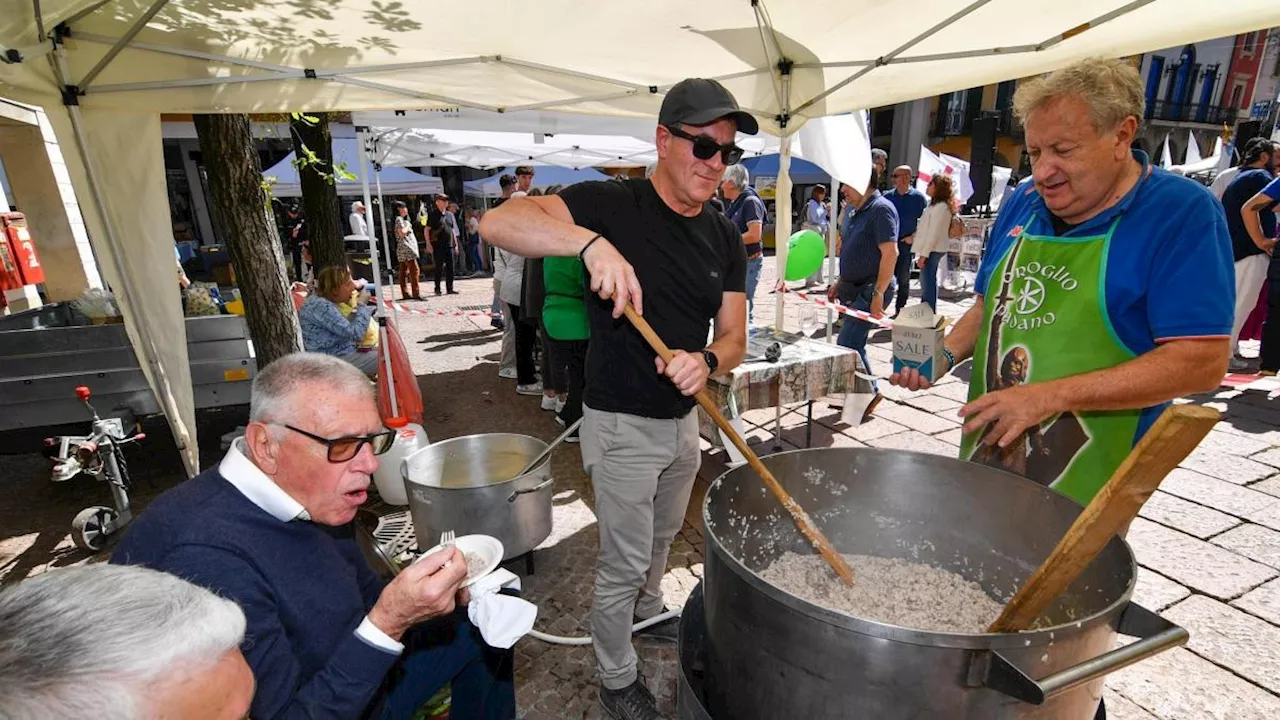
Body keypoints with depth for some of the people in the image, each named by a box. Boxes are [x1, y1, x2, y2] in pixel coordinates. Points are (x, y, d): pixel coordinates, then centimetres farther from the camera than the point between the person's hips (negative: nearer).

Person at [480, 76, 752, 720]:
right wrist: (590, 242, -45)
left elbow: (734, 337, 1)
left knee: (662, 539, 28)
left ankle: (647, 613, 57)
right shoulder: (612, 205, -17)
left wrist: (706, 362, -22)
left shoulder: (725, 238, 1)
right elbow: (497, 223, -29)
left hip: (683, 421, 7)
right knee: (623, 563, 9)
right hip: (621, 426, -6)